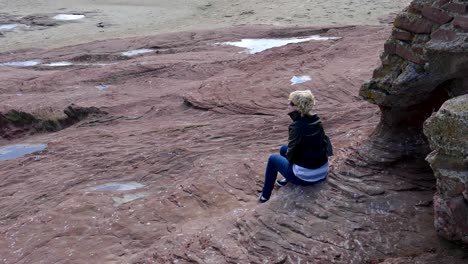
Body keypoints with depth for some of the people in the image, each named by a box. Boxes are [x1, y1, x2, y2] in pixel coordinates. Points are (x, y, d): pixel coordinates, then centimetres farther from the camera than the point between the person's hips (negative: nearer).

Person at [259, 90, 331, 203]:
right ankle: (287, 181, 43)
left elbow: (290, 155, -14)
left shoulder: (297, 126, -22)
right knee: (284, 149, 25)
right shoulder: (316, 120, 0)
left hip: (305, 177, -7)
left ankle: (265, 195, 29)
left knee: (273, 158, 17)